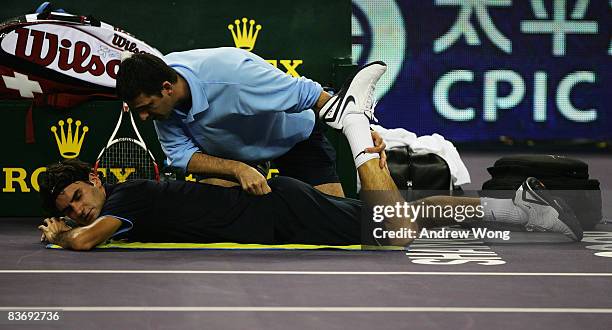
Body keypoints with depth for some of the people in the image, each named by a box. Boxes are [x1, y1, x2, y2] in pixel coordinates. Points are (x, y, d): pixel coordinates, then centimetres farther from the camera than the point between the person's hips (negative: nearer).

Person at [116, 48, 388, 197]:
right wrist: (239, 170, -41)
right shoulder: (157, 99, -24)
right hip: (230, 149, 5)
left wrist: (360, 130, -40)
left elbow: (308, 94, -34)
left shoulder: (231, 73, -42)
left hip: (293, 135, -5)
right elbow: (181, 154, -24)